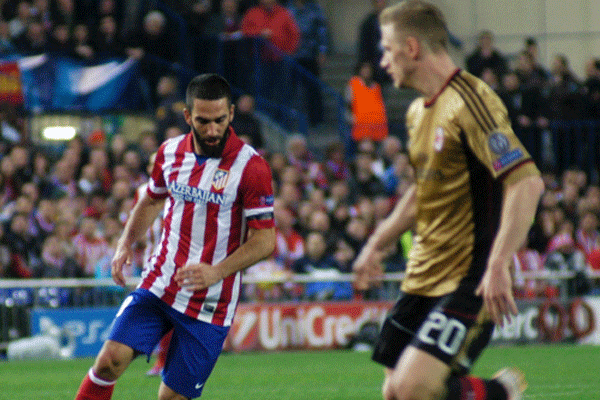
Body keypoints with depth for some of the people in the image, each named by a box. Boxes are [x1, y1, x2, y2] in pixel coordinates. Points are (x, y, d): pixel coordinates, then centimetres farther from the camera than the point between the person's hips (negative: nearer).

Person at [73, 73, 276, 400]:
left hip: (210, 302, -3)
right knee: (111, 359, -14)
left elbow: (264, 240, -10)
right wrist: (126, 244, 8)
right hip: (158, 287, 4)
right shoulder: (170, 152, 4)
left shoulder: (251, 167, -11)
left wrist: (217, 272, -24)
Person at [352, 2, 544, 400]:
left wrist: (498, 266, -31)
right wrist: (377, 243, 27)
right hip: (423, 277, 9)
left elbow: (526, 182, -25)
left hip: (469, 279, -9)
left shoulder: (469, 103, -16)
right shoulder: (418, 112, 14)